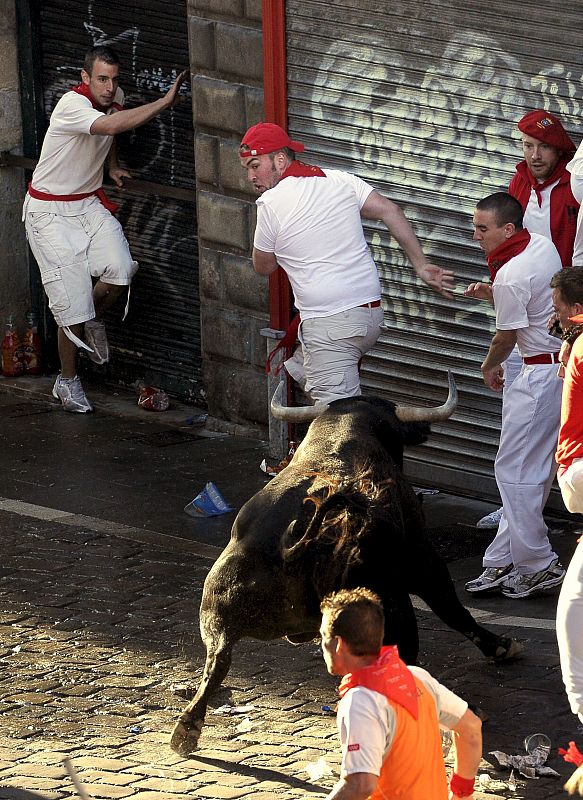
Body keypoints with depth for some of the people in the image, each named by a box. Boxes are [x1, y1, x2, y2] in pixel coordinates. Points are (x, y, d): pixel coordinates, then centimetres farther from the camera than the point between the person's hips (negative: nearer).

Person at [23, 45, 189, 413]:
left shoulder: (115, 99, 1)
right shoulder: (73, 105, -24)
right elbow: (112, 126, -44)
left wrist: (112, 166, 8)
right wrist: (166, 101, -41)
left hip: (89, 203, 6)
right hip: (50, 211, -6)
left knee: (121, 269, -18)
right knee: (71, 292, -10)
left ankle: (94, 318, 15)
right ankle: (67, 380, 8)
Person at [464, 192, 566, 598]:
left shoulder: (510, 277, -22)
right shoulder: (543, 245, 5)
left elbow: (506, 337, -9)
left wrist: (490, 367, 11)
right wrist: (489, 292, 11)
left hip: (542, 374, -10)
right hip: (565, 363, 10)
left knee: (515, 470, -3)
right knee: (535, 470, 12)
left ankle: (538, 565, 1)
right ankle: (504, 562, 18)